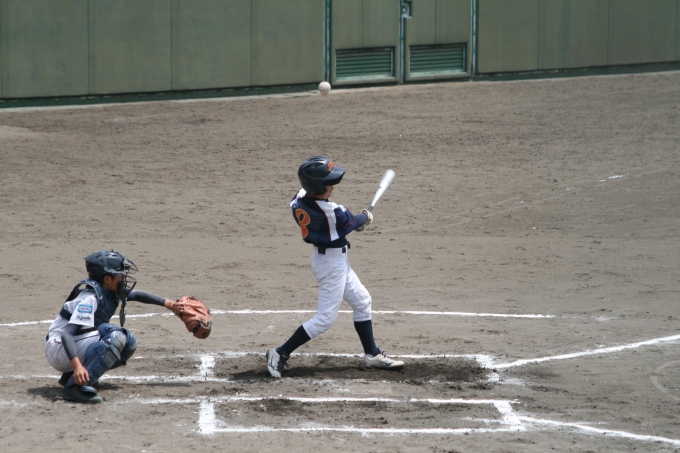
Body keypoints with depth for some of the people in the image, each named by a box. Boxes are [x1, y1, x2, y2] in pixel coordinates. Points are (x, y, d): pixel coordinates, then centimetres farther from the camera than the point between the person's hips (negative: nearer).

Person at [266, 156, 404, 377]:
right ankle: (280, 353, -1)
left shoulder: (299, 200, -9)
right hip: (332, 262, -9)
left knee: (361, 301, 19)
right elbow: (351, 221, -11)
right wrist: (365, 217, 13)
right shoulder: (331, 212, -29)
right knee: (325, 318, -2)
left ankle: (372, 355, 27)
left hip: (336, 260, 9)